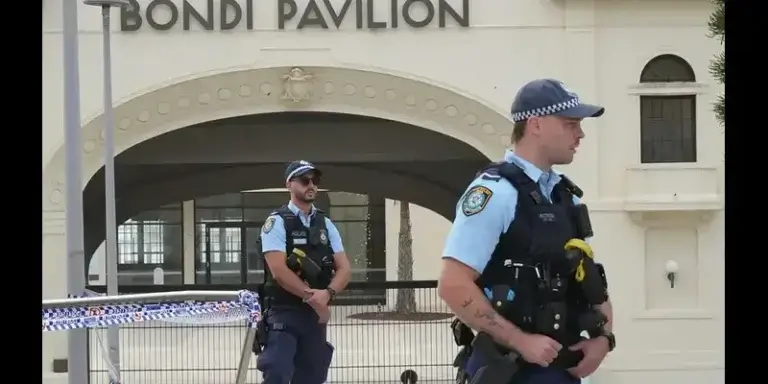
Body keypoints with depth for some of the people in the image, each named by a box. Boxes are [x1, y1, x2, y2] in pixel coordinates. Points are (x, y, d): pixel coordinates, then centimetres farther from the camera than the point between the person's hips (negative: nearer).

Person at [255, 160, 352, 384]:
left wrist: (327, 294, -16)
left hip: (316, 314, 6)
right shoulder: (277, 222, -6)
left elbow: (344, 269, 4)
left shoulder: (325, 225, 12)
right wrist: (312, 296, -17)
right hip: (284, 312, -6)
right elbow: (278, 271, -17)